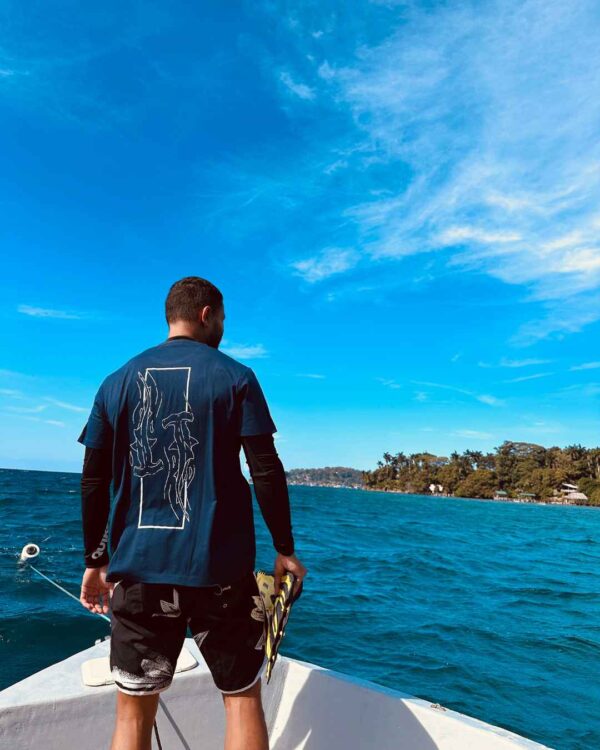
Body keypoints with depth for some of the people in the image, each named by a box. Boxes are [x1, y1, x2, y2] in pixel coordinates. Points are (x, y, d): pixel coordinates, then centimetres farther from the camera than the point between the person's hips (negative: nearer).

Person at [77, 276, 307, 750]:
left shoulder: (118, 382, 6)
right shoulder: (235, 377, -3)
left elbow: (94, 483, 6)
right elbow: (266, 471, -7)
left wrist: (95, 560, 15)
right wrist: (285, 548, 3)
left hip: (138, 570, 3)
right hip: (220, 569, -2)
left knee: (134, 708, 16)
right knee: (243, 697, 14)